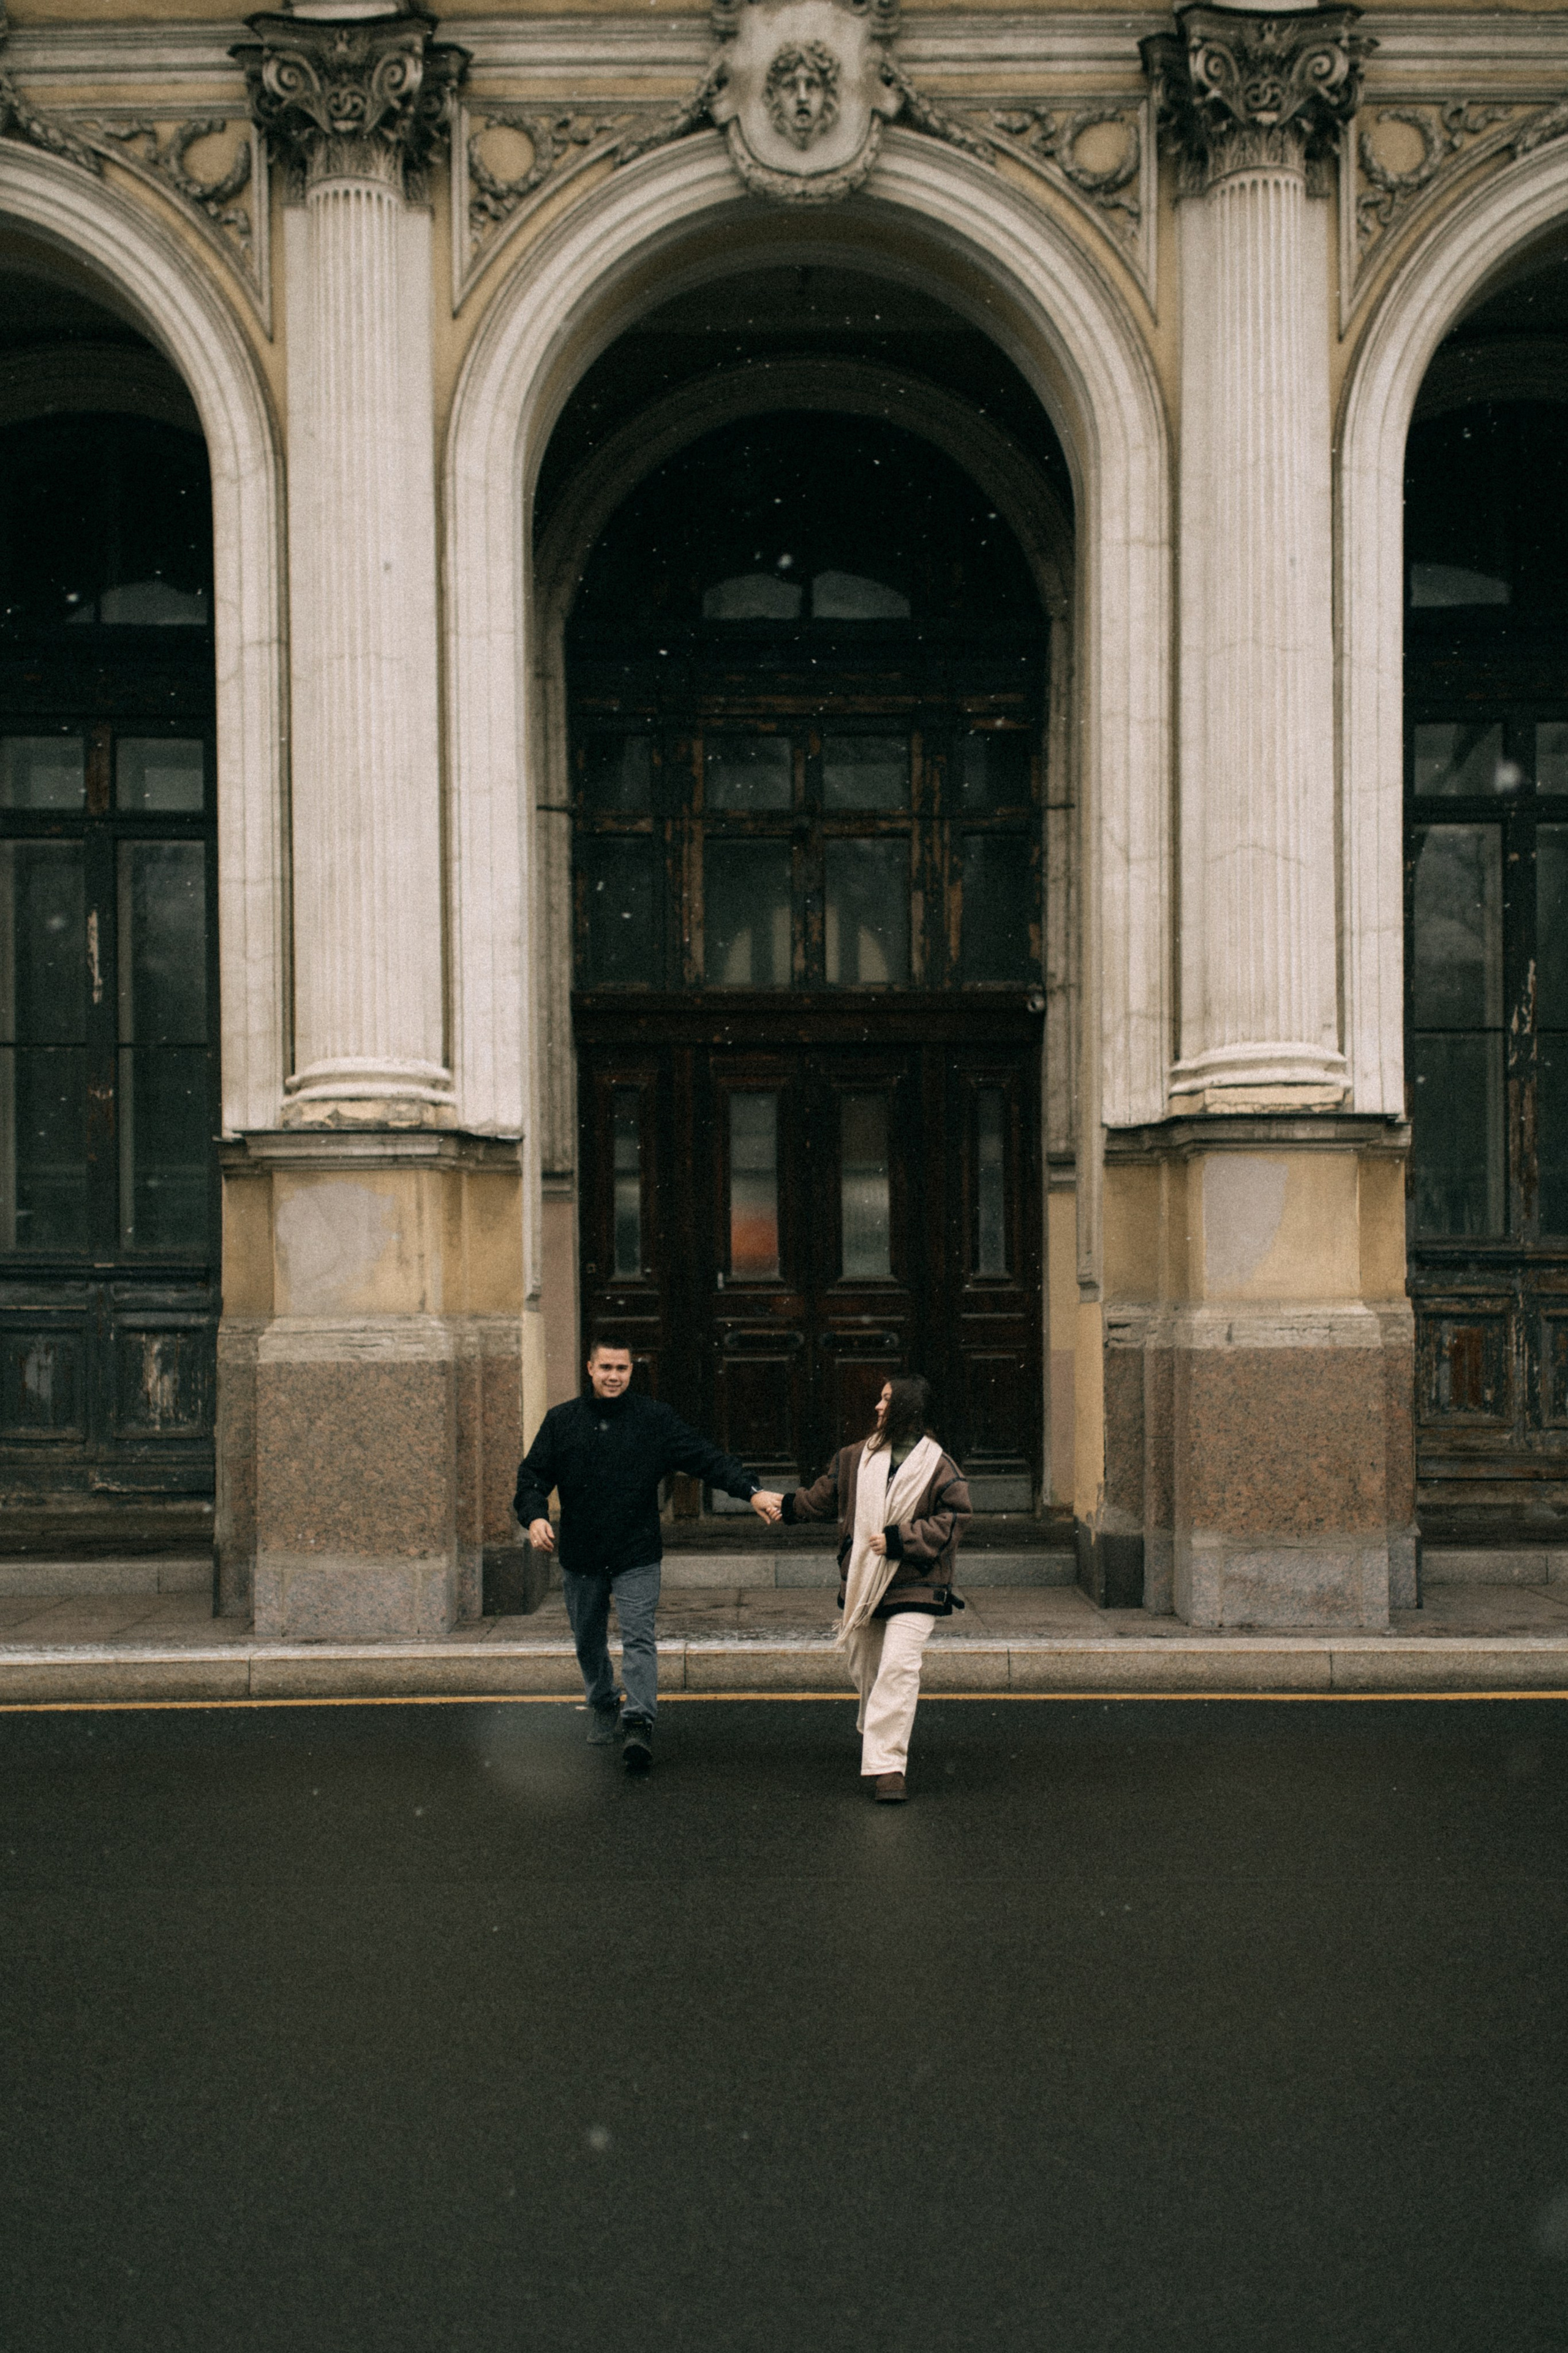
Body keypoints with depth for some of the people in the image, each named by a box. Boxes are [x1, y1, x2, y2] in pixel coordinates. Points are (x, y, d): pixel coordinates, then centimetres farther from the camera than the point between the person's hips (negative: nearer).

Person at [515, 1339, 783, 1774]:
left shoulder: (655, 1419, -1)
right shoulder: (561, 1421, 4)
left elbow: (705, 1458, -6)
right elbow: (533, 1474, 4)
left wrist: (752, 1491, -19)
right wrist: (534, 1516, -17)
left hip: (637, 1557, -2)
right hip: (581, 1558, 3)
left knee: (638, 1639, -12)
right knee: (588, 1641, 15)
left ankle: (639, 1723, -13)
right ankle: (602, 1706, 37)